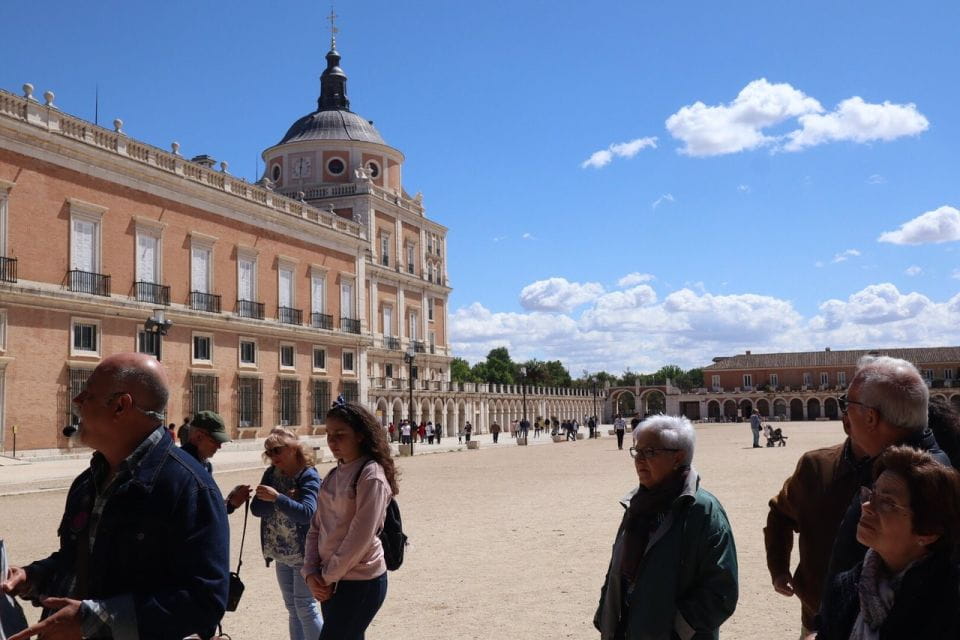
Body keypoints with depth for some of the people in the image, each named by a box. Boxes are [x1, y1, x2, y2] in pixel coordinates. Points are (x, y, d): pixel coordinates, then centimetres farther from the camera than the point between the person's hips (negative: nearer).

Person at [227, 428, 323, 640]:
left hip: (304, 553, -6)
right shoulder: (271, 474, 4)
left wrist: (278, 499, -36)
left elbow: (306, 513, -26)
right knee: (292, 608, 14)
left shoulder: (309, 476, -14)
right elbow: (257, 509, -5)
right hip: (281, 554, 7)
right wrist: (285, 499, -19)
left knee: (305, 607, -2)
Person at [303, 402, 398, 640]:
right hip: (331, 580, 7)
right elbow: (316, 528, 9)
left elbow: (360, 537, -19)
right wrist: (311, 572, -3)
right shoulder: (334, 475, 9)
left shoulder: (371, 475, -15)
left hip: (361, 582, -7)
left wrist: (328, 577, -11)